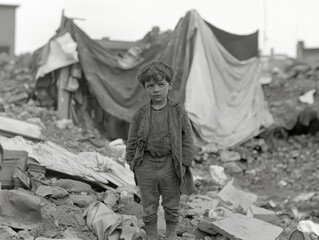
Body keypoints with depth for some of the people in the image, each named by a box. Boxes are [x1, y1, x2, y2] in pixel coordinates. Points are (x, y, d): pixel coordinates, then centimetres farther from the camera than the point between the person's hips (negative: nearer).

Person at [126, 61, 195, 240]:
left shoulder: (178, 111, -5)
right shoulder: (140, 114, -2)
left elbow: (187, 139, -2)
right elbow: (132, 142, 5)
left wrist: (185, 163, -5)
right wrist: (132, 163, 1)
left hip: (170, 166, -1)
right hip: (146, 165, 1)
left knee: (172, 206, 15)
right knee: (149, 208, 12)